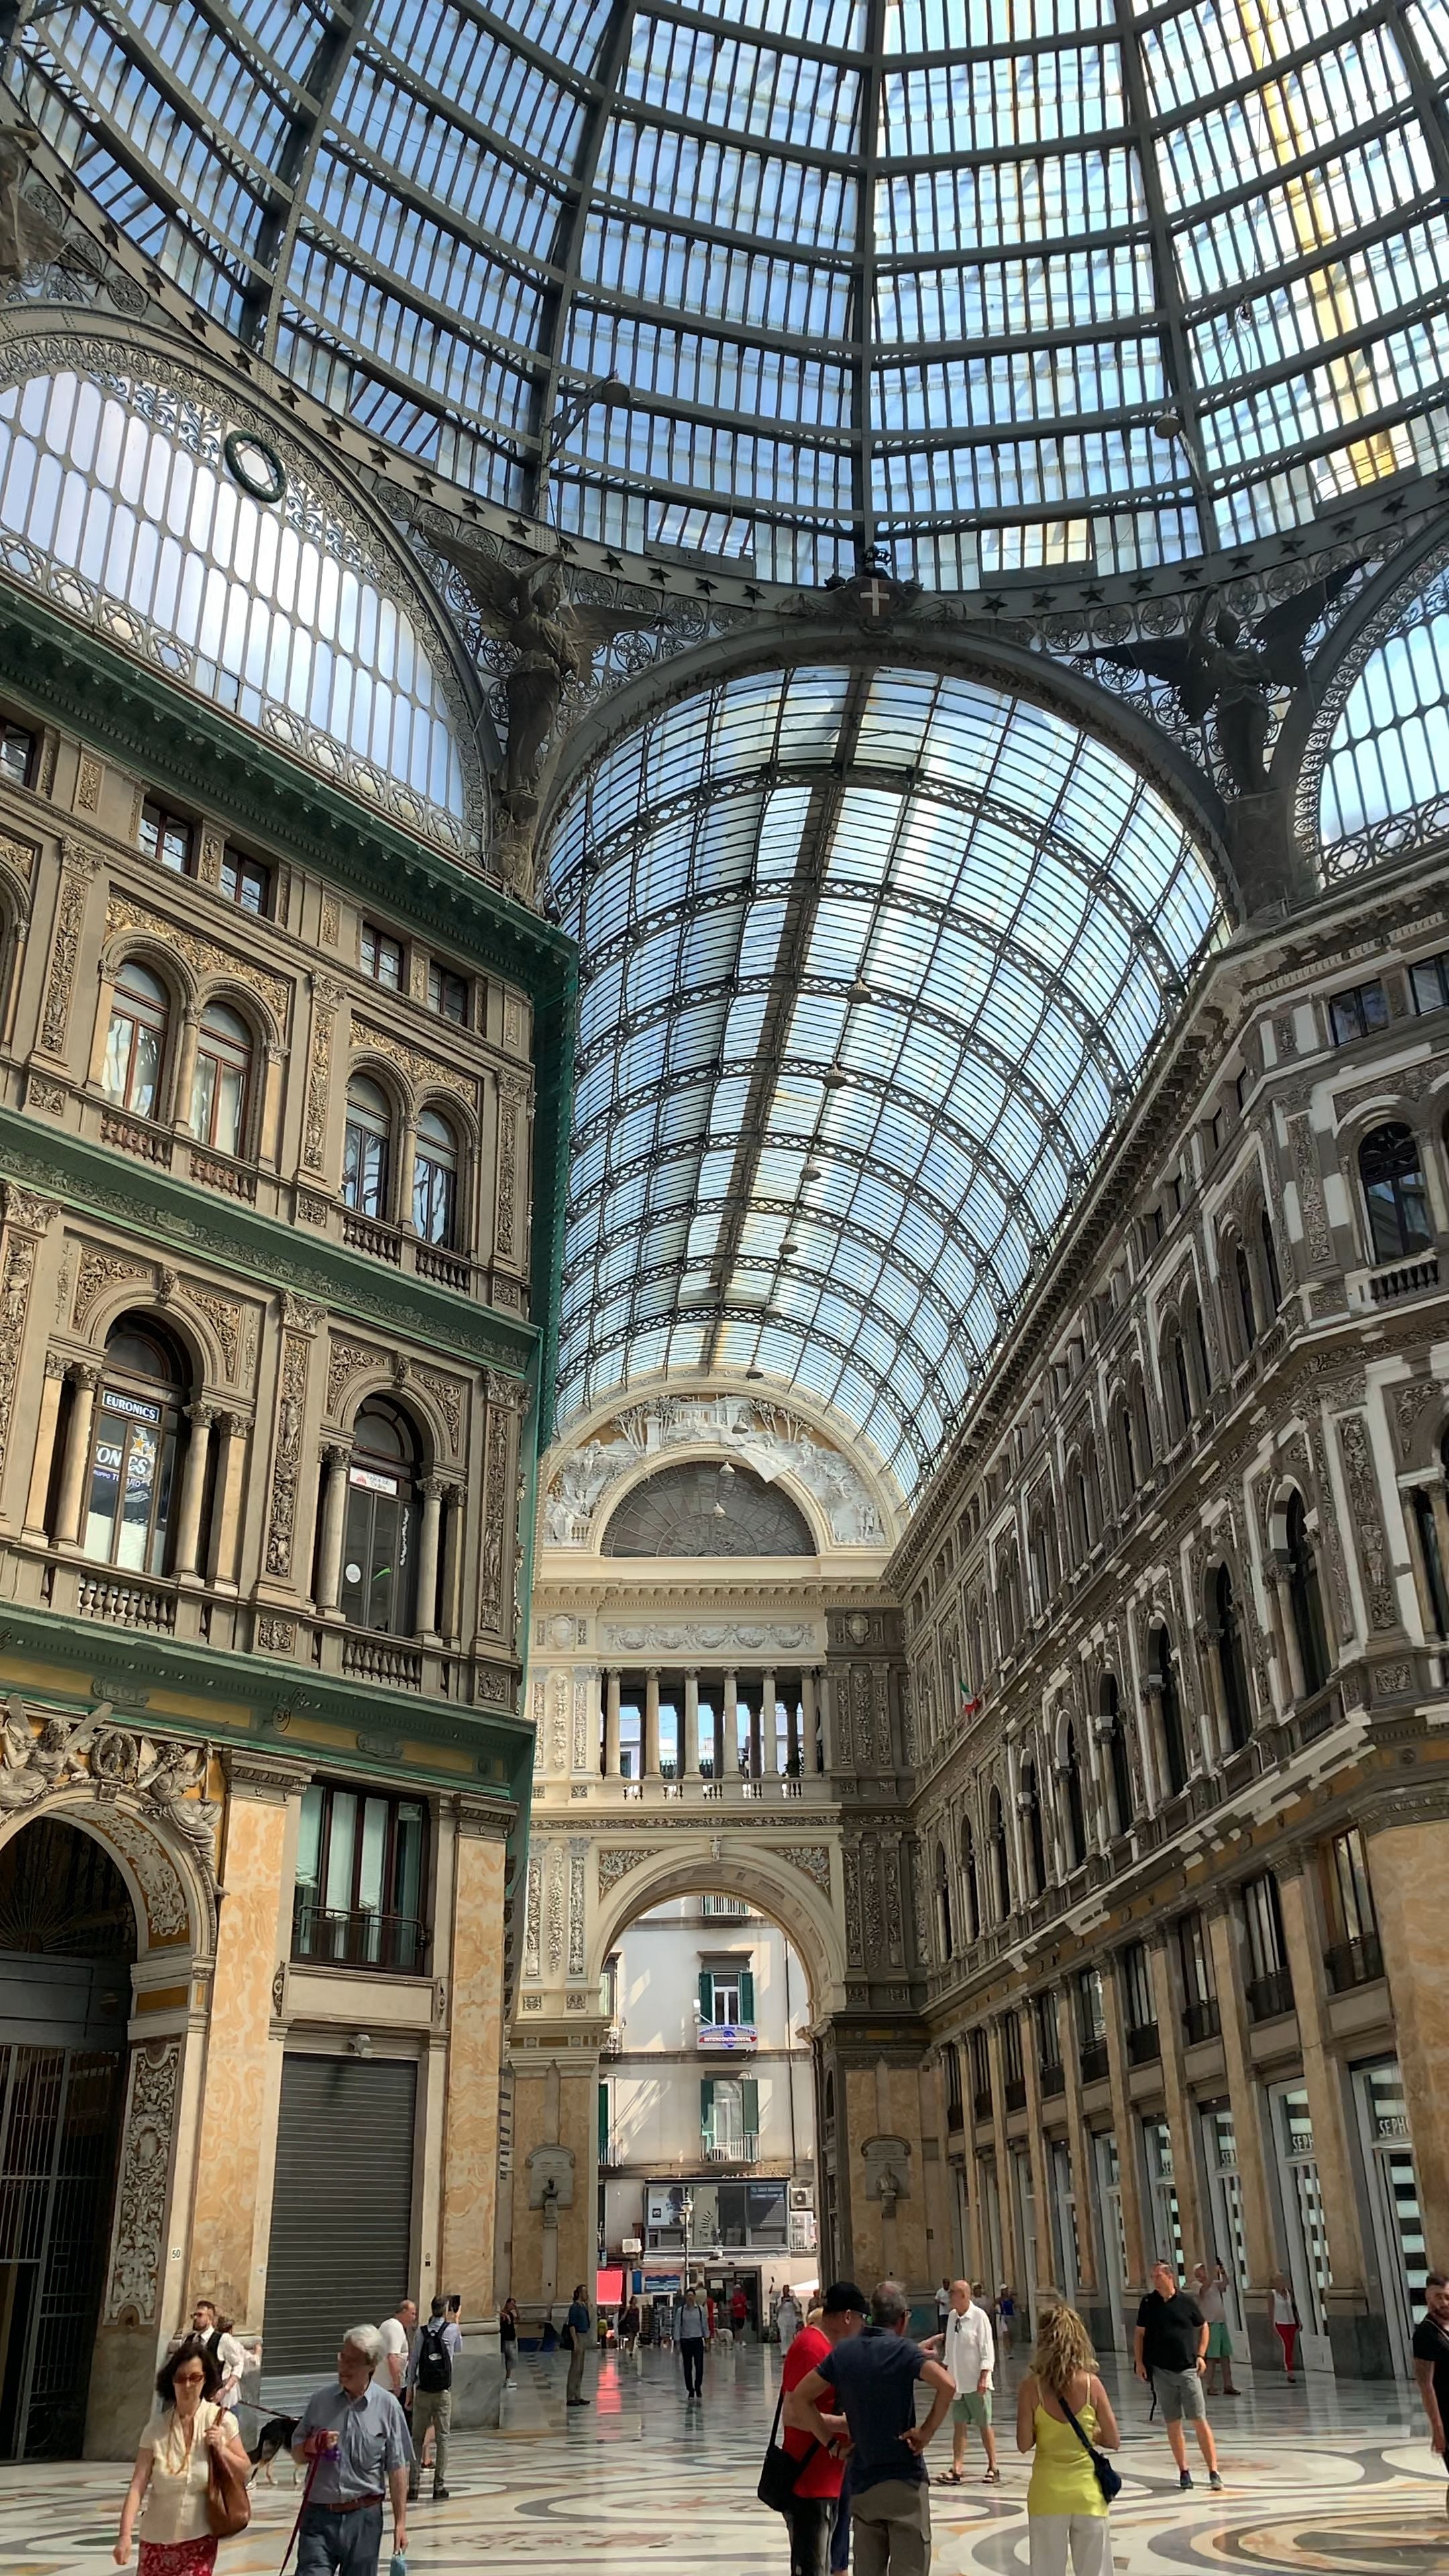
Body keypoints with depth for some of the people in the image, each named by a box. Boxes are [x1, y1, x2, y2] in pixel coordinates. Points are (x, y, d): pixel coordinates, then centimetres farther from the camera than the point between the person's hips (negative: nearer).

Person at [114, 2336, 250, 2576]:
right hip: (157, 2536, 2)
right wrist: (125, 2534, -21)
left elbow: (246, 2471, 2)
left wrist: (221, 2449, -15)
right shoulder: (157, 2427, -6)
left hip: (199, 2537, -1)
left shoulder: (222, 2421, -7)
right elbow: (138, 2485, -10)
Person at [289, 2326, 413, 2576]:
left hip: (363, 2517, -1)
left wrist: (400, 2522, -2)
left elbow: (397, 2469, -2)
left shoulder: (387, 2406, -5)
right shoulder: (321, 2400, 1)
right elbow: (297, 2455, 11)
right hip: (318, 2515, 1)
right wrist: (313, 2446, -12)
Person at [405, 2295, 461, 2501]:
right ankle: (439, 2486, 2)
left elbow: (413, 2362, 0)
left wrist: (410, 2388, 9)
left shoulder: (423, 2332, 0)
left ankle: (413, 2485, 7)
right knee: (442, 2438, 4)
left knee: (417, 2438, 9)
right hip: (443, 2392, -1)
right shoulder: (452, 2330, -2)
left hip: (423, 2392, 1)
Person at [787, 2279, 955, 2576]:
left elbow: (800, 2397, 6)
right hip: (905, 2481, -4)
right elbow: (947, 2384, -25)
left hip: (862, 2484, 4)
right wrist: (927, 2432, -13)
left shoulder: (844, 2351, 5)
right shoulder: (904, 2350, -8)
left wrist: (830, 2440, 5)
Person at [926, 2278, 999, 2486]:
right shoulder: (952, 2316, 5)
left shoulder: (979, 2316, -14)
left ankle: (993, 2468, 14)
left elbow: (987, 2349, -14)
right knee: (958, 2425, 6)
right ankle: (957, 2469, 8)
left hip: (976, 2383, -6)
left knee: (984, 2425, 4)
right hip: (957, 2382, 6)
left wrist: (983, 2378, -17)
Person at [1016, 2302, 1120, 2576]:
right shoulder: (1091, 2384, -8)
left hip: (1048, 2494, -1)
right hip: (1088, 2492, 1)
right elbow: (1113, 2440, -2)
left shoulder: (1032, 2387, -10)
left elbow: (1024, 2444, -7)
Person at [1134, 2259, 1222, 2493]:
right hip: (1161, 2372, 2)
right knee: (1173, 2425, 6)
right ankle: (1184, 2471, 16)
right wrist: (1139, 2362, 1)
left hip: (1188, 2370, -2)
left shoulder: (1186, 2302, -3)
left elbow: (1203, 2327, 10)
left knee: (1200, 2421, -5)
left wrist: (1201, 2355, 1)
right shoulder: (1149, 2303, 2)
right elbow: (1139, 2334, 10)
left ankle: (1213, 2472, -1)